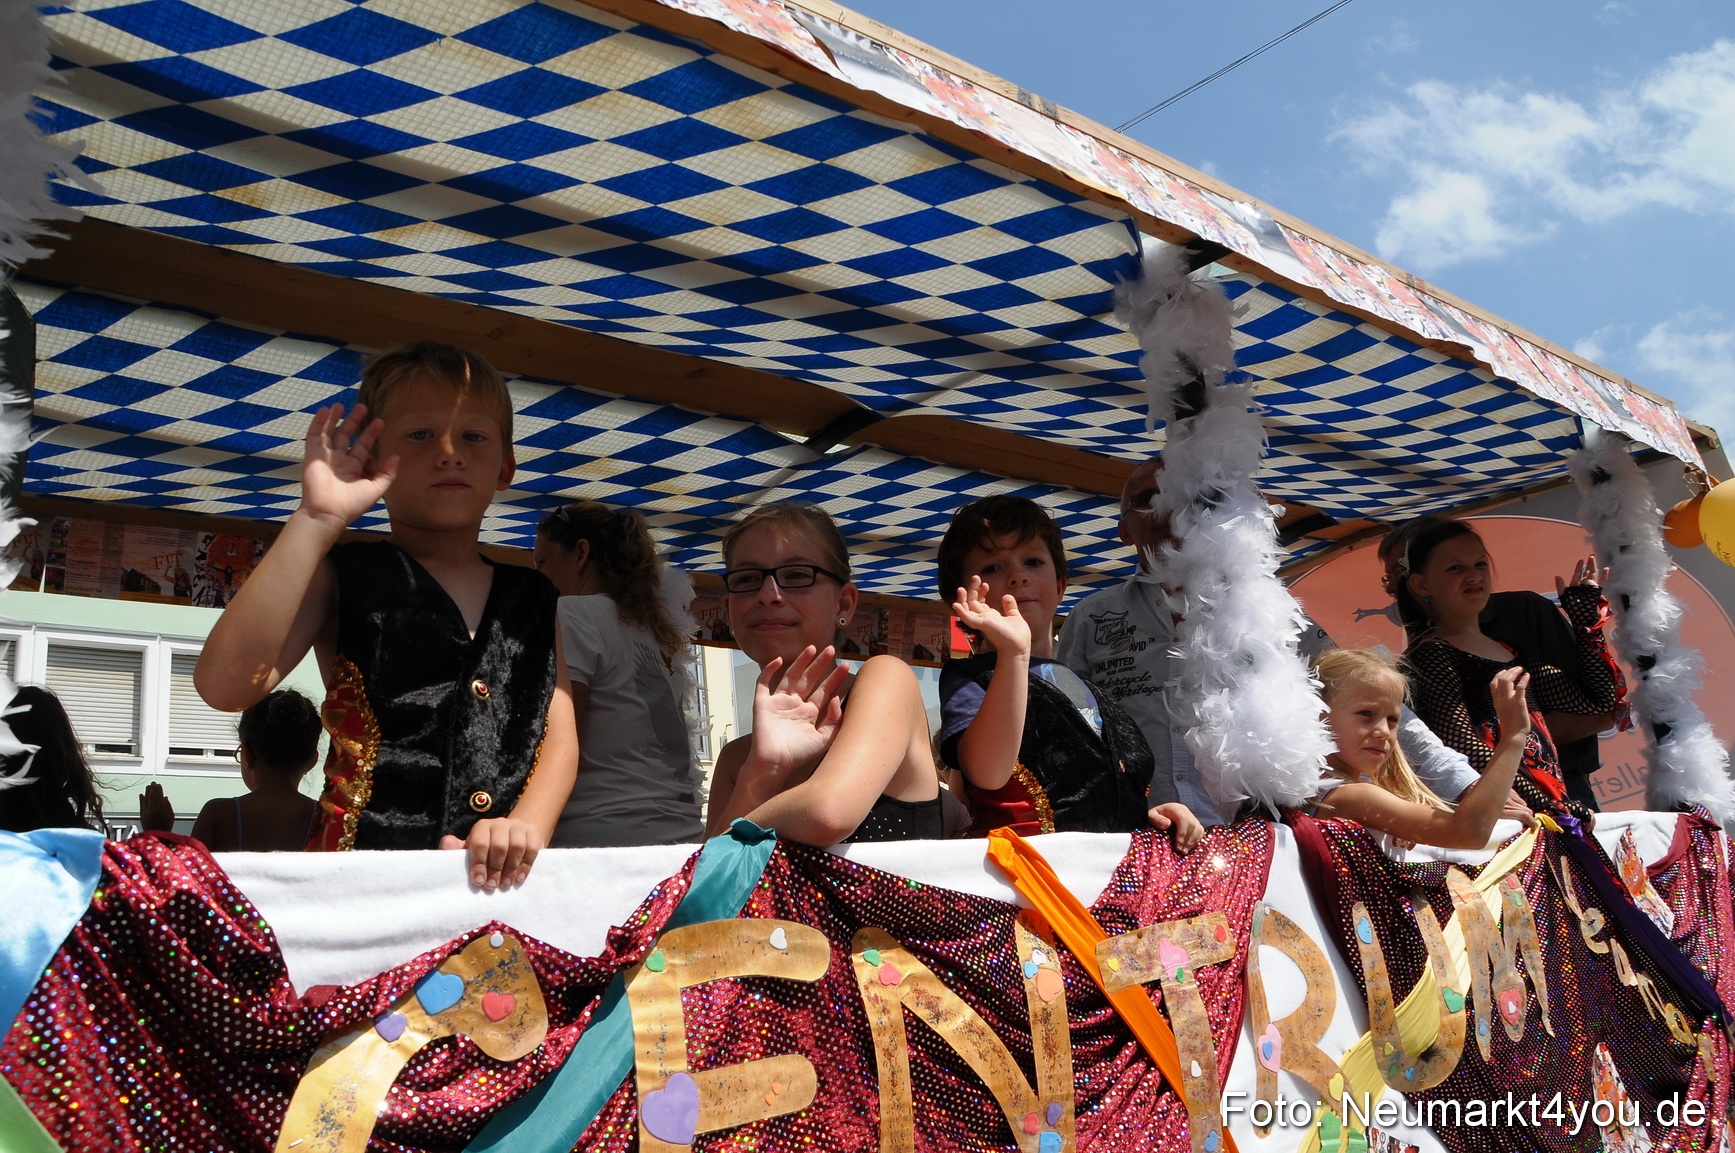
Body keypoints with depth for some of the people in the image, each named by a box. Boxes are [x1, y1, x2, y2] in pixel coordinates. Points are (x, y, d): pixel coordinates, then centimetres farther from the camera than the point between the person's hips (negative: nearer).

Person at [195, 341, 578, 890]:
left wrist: (526, 826, -8)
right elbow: (225, 685, -10)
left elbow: (560, 736, 13)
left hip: (505, 883, 3)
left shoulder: (534, 599, 20)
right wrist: (317, 519, -9)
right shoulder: (339, 577, 8)